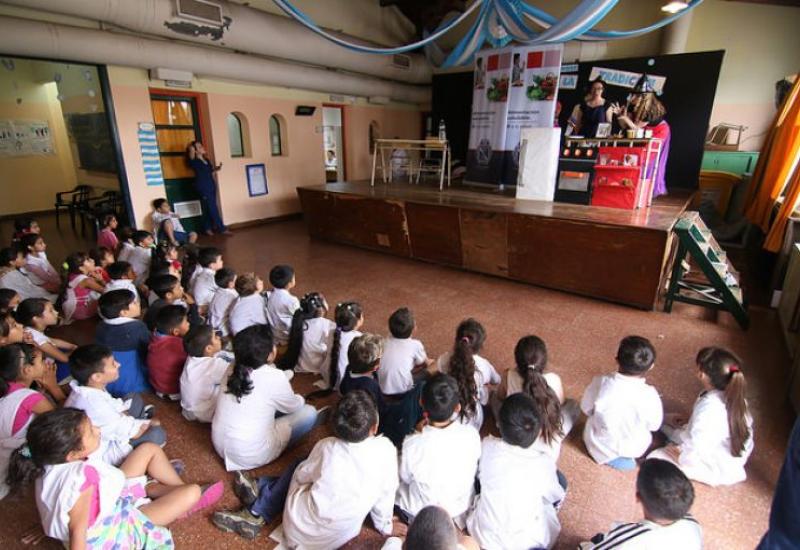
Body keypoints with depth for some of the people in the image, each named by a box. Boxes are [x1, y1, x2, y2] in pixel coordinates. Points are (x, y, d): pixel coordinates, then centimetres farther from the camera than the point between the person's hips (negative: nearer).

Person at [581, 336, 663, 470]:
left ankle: (605, 453, 15)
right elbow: (654, 425, -10)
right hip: (631, 449, 0)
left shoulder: (600, 383, -25)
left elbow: (586, 408, -8)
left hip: (598, 444, 0)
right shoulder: (649, 395, -28)